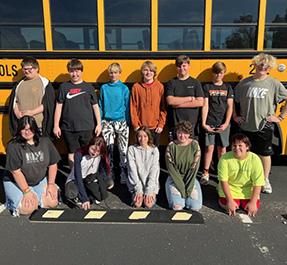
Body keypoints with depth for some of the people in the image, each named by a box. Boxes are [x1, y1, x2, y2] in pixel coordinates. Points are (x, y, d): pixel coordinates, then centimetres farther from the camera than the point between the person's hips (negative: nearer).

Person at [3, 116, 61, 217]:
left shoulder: (46, 142, -3)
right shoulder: (13, 146, -16)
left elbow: (53, 164, 1)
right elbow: (16, 171, -17)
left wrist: (51, 185, -7)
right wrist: (27, 191, -19)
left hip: (40, 181, 4)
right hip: (16, 182, -4)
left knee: (52, 202, -15)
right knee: (28, 208, -24)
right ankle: (15, 200, 8)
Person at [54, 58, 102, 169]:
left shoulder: (88, 87, 6)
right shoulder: (64, 87, 6)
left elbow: (95, 106, 8)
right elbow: (59, 106, 6)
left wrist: (99, 124, 2)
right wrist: (56, 125, 2)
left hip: (87, 127, 0)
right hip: (68, 128, 1)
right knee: (71, 153, 8)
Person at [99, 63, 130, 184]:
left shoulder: (124, 88, 2)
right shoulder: (104, 88, 7)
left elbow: (127, 106, 4)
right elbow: (100, 106, 10)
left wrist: (128, 122, 0)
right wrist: (100, 121, 5)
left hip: (121, 121, -1)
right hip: (107, 122, 1)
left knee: (123, 149, 1)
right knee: (108, 148, 2)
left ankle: (124, 173, 13)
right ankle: (110, 173, 16)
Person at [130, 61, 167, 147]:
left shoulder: (160, 86, 2)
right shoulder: (136, 87, 1)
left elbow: (163, 108, 2)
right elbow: (133, 108, 2)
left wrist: (161, 124, -4)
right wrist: (135, 124, -3)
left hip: (155, 127, 0)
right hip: (140, 127, 0)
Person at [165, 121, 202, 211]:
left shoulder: (195, 145, -5)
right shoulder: (171, 146, -7)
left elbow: (195, 167, -7)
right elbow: (171, 168, -10)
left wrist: (188, 187, -12)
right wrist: (181, 187, -16)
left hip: (190, 179, 1)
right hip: (174, 179, -1)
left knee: (196, 207, -16)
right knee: (177, 206, -21)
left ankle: (186, 193, 13)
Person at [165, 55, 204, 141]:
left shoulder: (195, 83, 8)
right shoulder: (171, 83, 7)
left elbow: (200, 102, -5)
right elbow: (170, 101, -8)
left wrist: (178, 104, -9)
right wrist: (190, 98, -7)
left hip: (192, 123, 0)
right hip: (175, 123, 0)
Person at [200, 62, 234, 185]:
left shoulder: (228, 88, 10)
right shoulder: (207, 87, 6)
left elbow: (230, 107, 4)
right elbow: (205, 106, 0)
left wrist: (226, 124, -8)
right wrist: (203, 123, -8)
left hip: (223, 124, 1)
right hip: (210, 123, -1)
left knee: (222, 148, 7)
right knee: (209, 147, -2)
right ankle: (205, 173, 9)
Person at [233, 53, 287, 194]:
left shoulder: (274, 83, -2)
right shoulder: (245, 83, 3)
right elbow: (232, 100, 12)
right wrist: (234, 116, 6)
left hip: (265, 126, -1)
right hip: (245, 126, 2)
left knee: (265, 154, 9)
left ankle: (265, 180, 25)